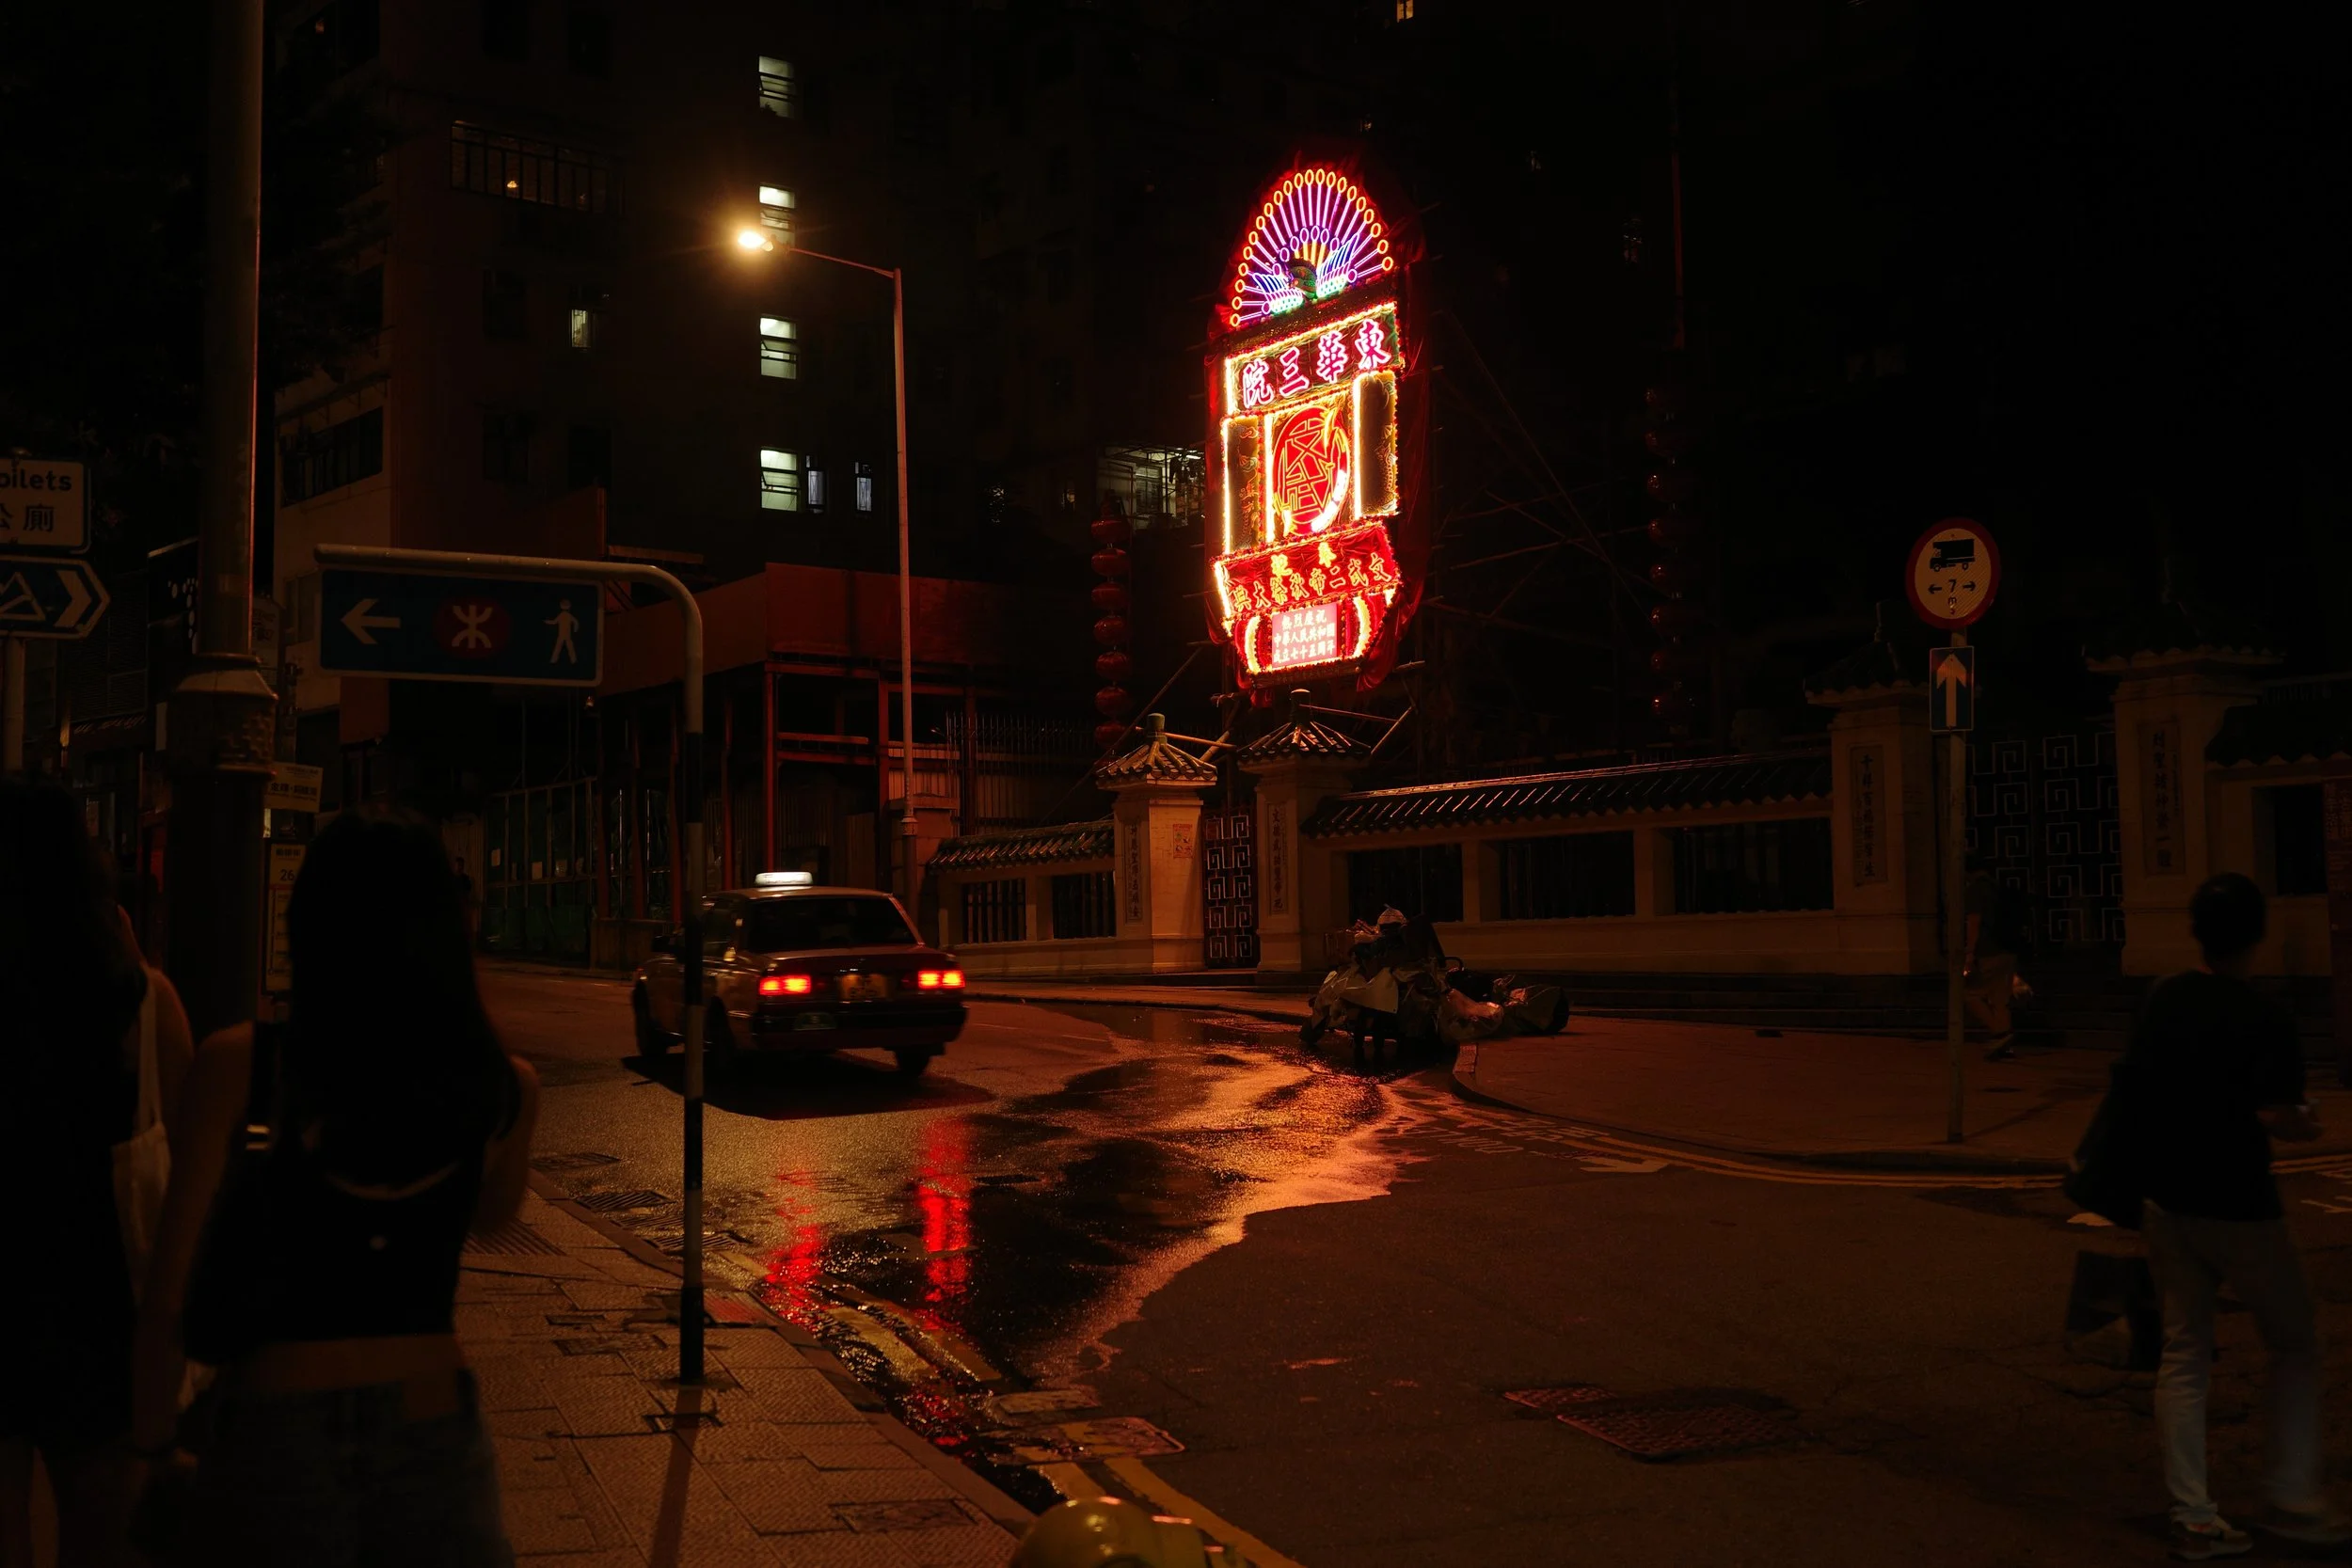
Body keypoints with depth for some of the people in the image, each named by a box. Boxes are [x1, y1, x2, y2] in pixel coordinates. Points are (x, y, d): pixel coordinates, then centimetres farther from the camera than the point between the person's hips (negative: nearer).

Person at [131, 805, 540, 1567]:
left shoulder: (238, 1066, -12)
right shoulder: (507, 1087, -5)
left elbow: (170, 1290, -10)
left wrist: (153, 1439, 3)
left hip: (275, 1433, -1)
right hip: (433, 1429, 2)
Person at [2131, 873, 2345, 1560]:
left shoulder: (2163, 1001, 2)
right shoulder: (2263, 1019, -15)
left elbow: (2132, 1086, 9)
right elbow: (2275, 1117, -23)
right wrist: (2306, 1123, -2)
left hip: (2165, 1200, 5)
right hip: (2237, 1207, -5)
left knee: (2184, 1354, 9)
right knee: (2294, 1346, 15)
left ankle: (2193, 1518, 10)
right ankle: (2293, 1498, 17)